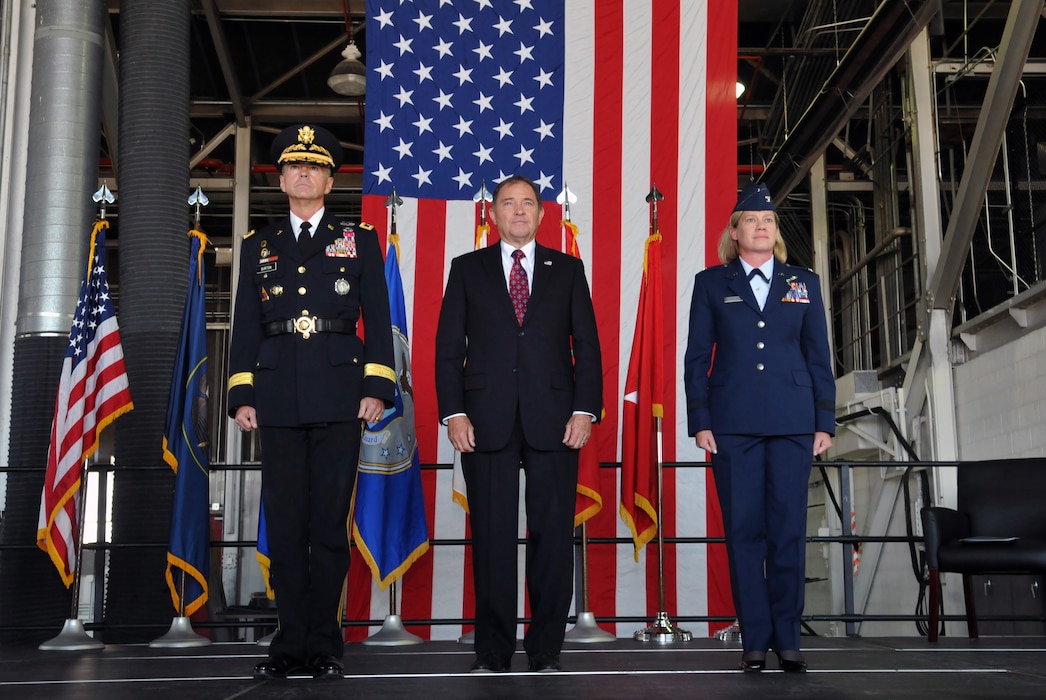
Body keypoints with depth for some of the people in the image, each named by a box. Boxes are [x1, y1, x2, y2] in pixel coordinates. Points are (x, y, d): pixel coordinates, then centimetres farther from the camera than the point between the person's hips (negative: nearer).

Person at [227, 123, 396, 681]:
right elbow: (246, 327, 13)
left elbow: (378, 321, 5)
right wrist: (241, 396, 4)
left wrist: (376, 388, -6)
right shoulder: (259, 246, 17)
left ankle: (324, 645, 7)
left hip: (338, 399, -2)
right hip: (278, 399, 2)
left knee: (329, 524, 0)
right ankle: (291, 641, 10)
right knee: (284, 524, 3)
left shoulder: (360, 241, 11)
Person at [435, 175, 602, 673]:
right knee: (491, 538, 2)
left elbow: (586, 345, 8)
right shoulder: (467, 269, 12)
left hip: (553, 422, 0)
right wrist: (453, 413, -3)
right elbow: (448, 346, 7)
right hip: (487, 424, 0)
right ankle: (492, 651, 11)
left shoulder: (567, 269, 13)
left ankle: (545, 650, 10)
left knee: (553, 535, 1)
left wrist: (585, 409, -3)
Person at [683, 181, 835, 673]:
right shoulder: (711, 283, 9)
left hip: (792, 423, 1)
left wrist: (825, 423, 4)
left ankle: (786, 639, 9)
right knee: (744, 531, 0)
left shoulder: (803, 283, 13)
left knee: (789, 530, 0)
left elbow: (819, 357, 12)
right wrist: (700, 421, -2)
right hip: (733, 423, -1)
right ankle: (754, 640, 7)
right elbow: (696, 357, 6)